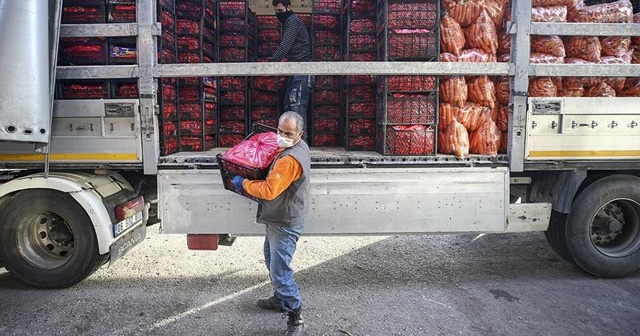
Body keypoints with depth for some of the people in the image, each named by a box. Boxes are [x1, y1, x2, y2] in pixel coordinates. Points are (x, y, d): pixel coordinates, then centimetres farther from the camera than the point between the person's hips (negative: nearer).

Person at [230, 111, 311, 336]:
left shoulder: (290, 160, -28)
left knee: (280, 271, -6)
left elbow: (268, 190, -29)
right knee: (271, 260, 25)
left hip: (285, 223, -11)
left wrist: (244, 184, -14)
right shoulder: (299, 147, 5)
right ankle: (280, 299, 42)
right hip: (278, 219, 11)